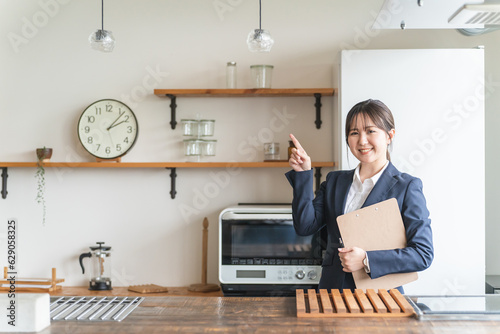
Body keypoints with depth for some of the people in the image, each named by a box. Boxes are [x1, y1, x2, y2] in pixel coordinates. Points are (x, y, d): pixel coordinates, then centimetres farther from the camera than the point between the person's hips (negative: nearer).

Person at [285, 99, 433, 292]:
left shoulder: (407, 187, 1)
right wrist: (303, 174, 0)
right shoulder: (335, 181, 16)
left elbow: (423, 254, -5)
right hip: (332, 290, 3)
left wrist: (367, 260, -15)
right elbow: (305, 226, 6)